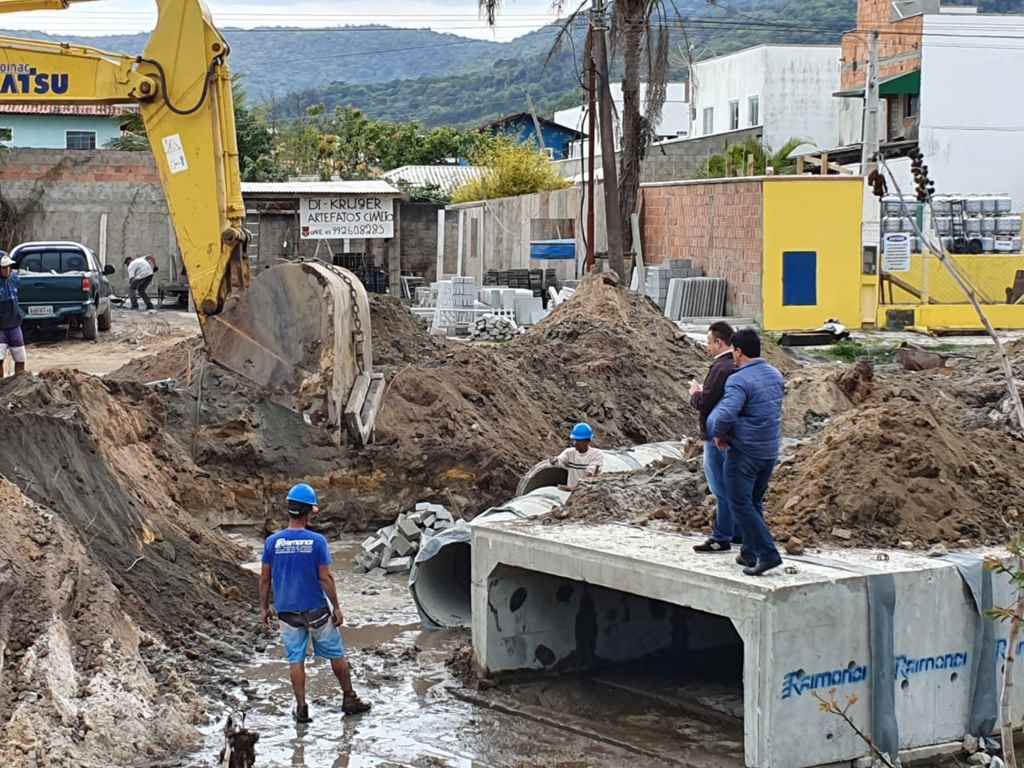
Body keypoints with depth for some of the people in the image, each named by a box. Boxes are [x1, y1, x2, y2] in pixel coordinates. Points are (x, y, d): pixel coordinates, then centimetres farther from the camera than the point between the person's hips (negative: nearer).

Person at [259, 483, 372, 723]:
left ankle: (301, 708, 9)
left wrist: (264, 608, 9)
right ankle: (350, 700, 22)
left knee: (296, 660, 9)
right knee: (336, 654, 13)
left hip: (287, 611, 2)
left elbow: (265, 579, -1)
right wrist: (336, 607, -4)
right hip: (316, 609, -2)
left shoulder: (273, 542, -5)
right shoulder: (317, 541, -13)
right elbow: (325, 578, -13)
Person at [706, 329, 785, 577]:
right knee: (754, 502, 18)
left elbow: (725, 415, -33)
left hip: (744, 451, -8)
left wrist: (719, 434, -12)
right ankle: (750, 553, 24)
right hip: (770, 451, 8)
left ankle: (768, 554, -8)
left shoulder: (740, 380, -20)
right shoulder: (775, 375, 8)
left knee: (740, 504, -1)